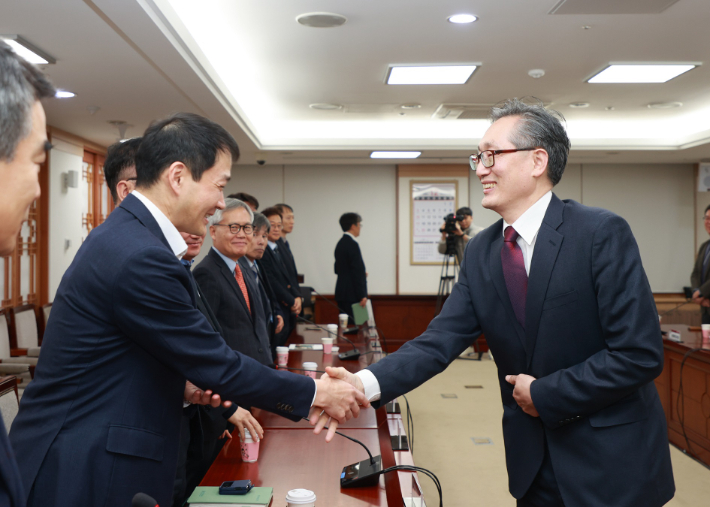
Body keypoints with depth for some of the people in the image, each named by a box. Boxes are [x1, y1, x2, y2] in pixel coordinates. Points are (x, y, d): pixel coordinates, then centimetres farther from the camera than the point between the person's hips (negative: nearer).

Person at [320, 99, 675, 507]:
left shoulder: (602, 233, -16)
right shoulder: (481, 252, 1)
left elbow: (641, 354, -20)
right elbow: (441, 341, -6)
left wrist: (544, 393, -15)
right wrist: (365, 383, -22)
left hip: (613, 462, -5)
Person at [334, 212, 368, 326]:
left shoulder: (341, 243, 14)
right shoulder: (352, 244, -15)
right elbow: (357, 272, -18)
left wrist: (362, 274, 15)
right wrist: (362, 295, -18)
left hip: (342, 293, 10)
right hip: (352, 295, -10)